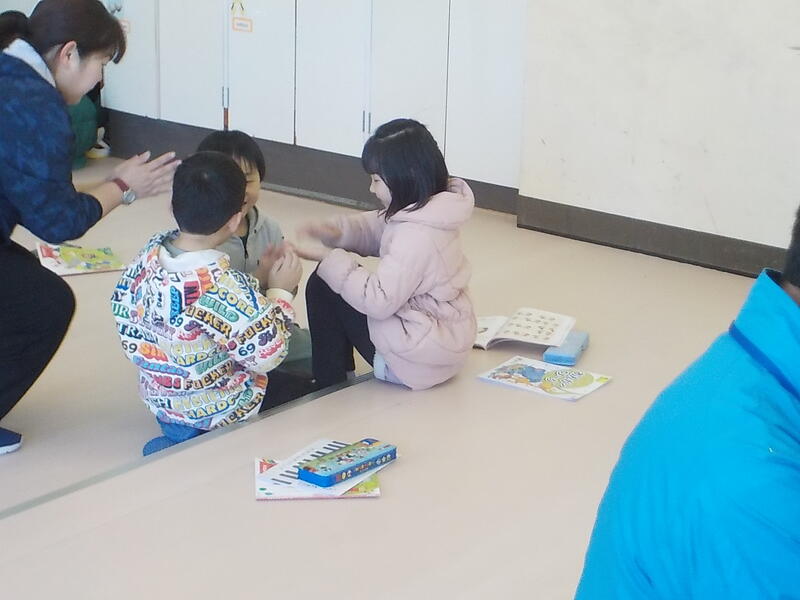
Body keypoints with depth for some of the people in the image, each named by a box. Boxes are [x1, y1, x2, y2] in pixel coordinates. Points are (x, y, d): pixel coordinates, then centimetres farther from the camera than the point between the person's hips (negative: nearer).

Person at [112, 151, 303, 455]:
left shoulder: (150, 253, -13)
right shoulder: (227, 289, -34)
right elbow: (266, 356, -23)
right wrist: (280, 291, -9)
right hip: (217, 415, -7)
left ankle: (177, 436, 15)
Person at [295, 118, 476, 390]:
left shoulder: (417, 235, -29)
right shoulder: (427, 208, 0)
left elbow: (378, 301, -29)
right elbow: (374, 228, 13)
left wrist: (329, 259, -20)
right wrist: (335, 231, -6)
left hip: (424, 353, -10)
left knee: (322, 287, -3)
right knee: (331, 275, 18)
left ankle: (330, 388, 11)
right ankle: (337, 380, 28)